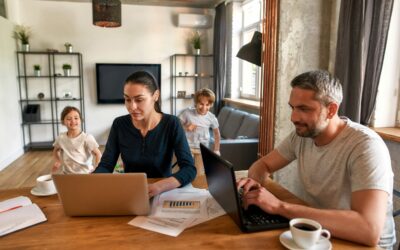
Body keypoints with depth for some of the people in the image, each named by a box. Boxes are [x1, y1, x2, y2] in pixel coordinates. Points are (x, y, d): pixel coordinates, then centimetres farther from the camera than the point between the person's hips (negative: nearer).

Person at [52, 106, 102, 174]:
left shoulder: (87, 138, -15)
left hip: (85, 174, -4)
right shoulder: (61, 138, 0)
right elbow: (55, 151, 20)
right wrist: (57, 161, 2)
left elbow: (98, 154, -11)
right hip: (67, 174, 4)